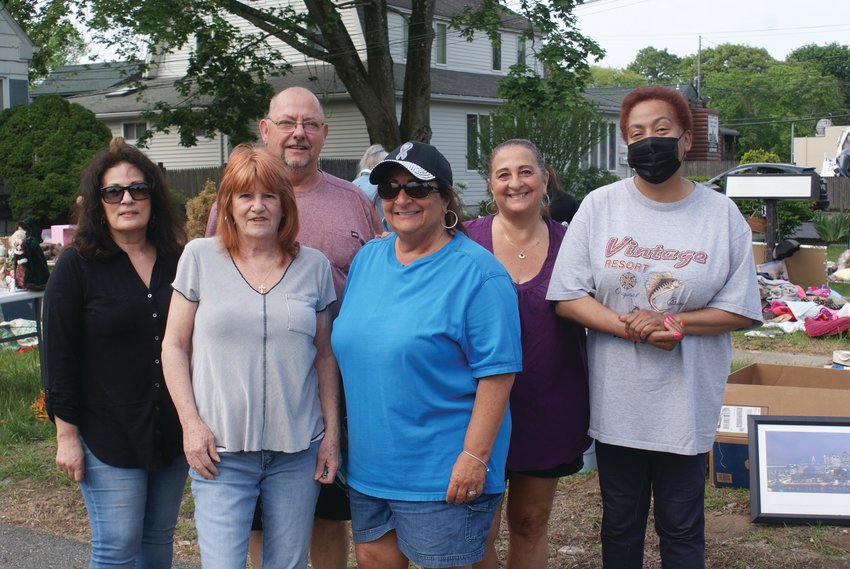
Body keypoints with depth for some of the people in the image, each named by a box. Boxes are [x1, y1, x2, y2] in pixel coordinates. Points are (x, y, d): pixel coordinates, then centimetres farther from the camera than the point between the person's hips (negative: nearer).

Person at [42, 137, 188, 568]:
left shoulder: (178, 262, 5)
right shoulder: (76, 266, -6)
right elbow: (58, 356, -7)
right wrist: (66, 434, -10)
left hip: (171, 432, 4)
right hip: (107, 434, -4)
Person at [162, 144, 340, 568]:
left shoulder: (314, 266, 6)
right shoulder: (200, 257, 2)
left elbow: (324, 355, 11)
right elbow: (174, 346, 4)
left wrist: (331, 433, 6)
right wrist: (191, 423, -6)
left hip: (298, 450, 2)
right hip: (219, 447, -2)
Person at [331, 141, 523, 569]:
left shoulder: (476, 272, -12)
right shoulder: (367, 259, 8)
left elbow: (497, 372, -15)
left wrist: (475, 457, -19)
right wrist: (339, 435, 13)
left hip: (443, 474, -6)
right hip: (368, 463, 6)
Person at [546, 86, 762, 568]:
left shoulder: (721, 214, -2)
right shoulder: (599, 207, -2)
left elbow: (742, 310, -3)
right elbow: (567, 297, -5)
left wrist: (672, 322, -18)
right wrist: (630, 327, -19)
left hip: (687, 403, -1)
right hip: (616, 400, 1)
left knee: (682, 530, 11)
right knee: (620, 525, 17)